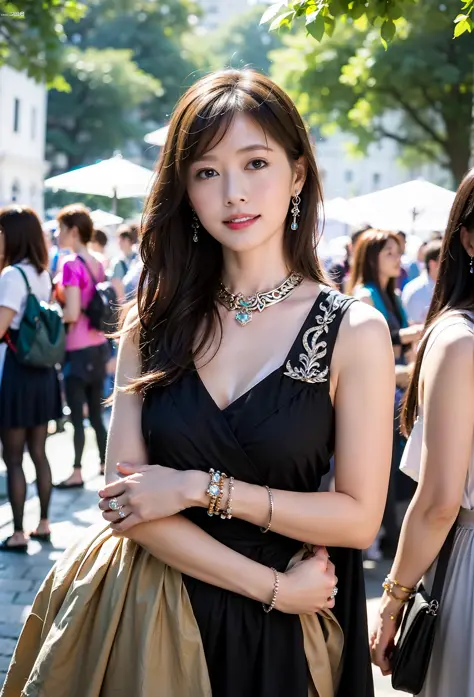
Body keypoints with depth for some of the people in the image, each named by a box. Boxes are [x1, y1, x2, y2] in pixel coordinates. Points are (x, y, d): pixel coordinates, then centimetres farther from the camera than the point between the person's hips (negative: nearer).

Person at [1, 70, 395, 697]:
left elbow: (358, 516, -11)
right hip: (146, 617, 2)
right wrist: (271, 585, -15)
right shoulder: (156, 321, -3)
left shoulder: (354, 331, -9)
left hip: (276, 638, -1)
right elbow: (125, 494, -9)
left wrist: (201, 487, -15)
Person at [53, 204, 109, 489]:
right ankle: (105, 463, 23)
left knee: (77, 415, 1)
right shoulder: (98, 265, 8)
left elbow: (72, 314, -21)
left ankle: (77, 473, 9)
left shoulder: (71, 265, -16)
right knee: (96, 412, 16)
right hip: (99, 347, 8)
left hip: (78, 350, -8)